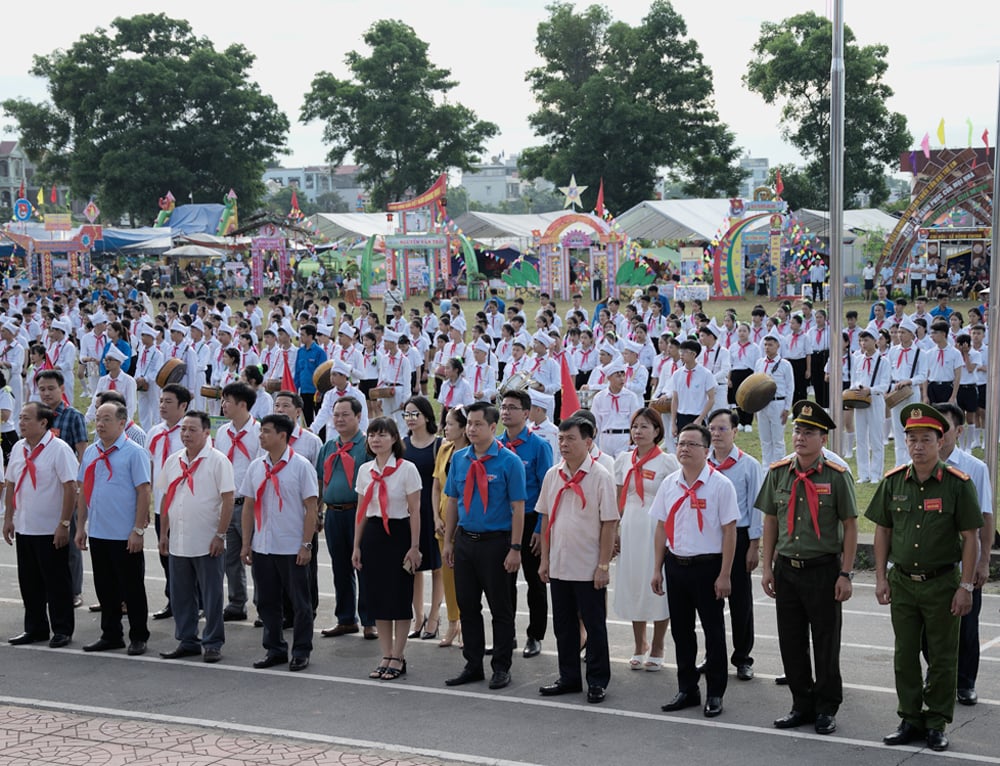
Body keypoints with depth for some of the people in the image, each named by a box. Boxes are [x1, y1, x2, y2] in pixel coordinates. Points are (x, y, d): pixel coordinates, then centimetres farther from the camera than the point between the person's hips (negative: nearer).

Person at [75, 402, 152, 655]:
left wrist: (138, 530, -16)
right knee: (105, 587, 13)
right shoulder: (91, 452, 10)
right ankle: (110, 635, 24)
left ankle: (138, 638, 13)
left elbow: (143, 492, -12)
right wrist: (80, 526, 10)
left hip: (125, 536, -6)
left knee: (131, 587, 3)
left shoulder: (134, 452, -9)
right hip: (97, 532, 6)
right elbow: (83, 490, 15)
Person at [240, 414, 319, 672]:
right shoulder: (255, 467, 7)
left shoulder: (301, 466, -7)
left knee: (299, 602, 4)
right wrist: (246, 544, 6)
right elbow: (248, 506, 11)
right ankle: (274, 649, 24)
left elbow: (311, 508, -8)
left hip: (292, 548, -5)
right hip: (261, 547, 5)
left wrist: (306, 545, -12)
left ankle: (301, 651, 15)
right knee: (267, 602, 12)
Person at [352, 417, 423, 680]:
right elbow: (361, 511, 12)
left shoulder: (407, 469, -7)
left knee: (399, 597, 0)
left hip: (398, 533, -5)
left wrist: (414, 547, -11)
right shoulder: (365, 470, 7)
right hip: (372, 535, 5)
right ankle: (386, 657, 16)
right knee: (377, 596, 7)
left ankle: (398, 658, 9)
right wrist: (357, 546, 10)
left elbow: (414, 511, -8)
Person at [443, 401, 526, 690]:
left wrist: (515, 548, -15)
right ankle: (473, 665, 22)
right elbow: (453, 501, 11)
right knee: (467, 606, 10)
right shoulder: (459, 458, 6)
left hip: (496, 542, -5)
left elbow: (518, 507, -10)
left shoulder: (509, 461, -9)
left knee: (500, 607, 4)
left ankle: (501, 668, 15)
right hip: (465, 540, 5)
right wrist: (448, 541, 8)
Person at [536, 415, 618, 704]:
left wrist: (603, 565, -13)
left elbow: (609, 523, -10)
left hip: (589, 569, -5)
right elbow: (546, 518, 12)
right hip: (558, 566, 6)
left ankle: (597, 681, 14)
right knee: (563, 624, 13)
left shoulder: (600, 476, -10)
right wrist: (544, 559, 8)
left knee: (594, 625, 4)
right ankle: (569, 678, 25)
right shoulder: (553, 475, 7)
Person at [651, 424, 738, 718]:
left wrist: (724, 575, -12)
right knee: (681, 629, 12)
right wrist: (657, 569, 8)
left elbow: (729, 532, -9)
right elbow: (662, 527, 11)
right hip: (675, 564, 5)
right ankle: (687, 690, 24)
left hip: (707, 565, -5)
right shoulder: (669, 484, 6)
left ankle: (715, 694, 15)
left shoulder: (720, 485, -9)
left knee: (713, 631, 4)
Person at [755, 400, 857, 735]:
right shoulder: (778, 473, 4)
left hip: (823, 570, -4)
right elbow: (770, 522, 11)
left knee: (826, 643, 4)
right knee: (791, 642, 9)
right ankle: (802, 705, 23)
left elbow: (850, 526, -5)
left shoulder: (836, 476, -8)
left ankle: (826, 709, 16)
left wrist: (845, 574, -9)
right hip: (786, 569, 4)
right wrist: (767, 567, 6)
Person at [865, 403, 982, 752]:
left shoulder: (958, 484, -8)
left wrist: (966, 586, -10)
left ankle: (936, 723, 15)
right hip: (902, 583, 3)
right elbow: (883, 530, 9)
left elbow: (970, 538, -7)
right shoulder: (893, 482, 2)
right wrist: (881, 577, 4)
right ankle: (910, 719, 21)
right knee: (905, 655, 10)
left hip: (942, 583, -3)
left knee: (942, 658, 5)